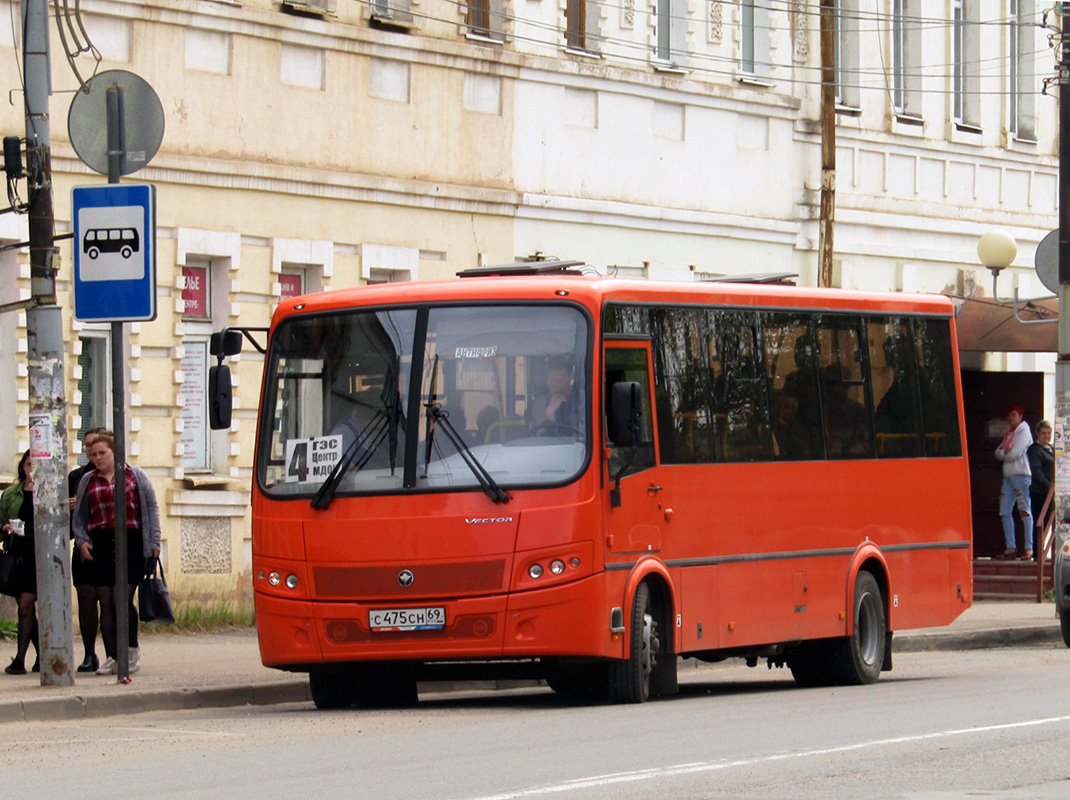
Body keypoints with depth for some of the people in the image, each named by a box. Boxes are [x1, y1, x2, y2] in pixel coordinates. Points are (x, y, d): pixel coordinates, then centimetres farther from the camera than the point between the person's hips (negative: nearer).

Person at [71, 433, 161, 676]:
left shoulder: (136, 476, 9)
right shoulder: (88, 481, 16)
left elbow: (151, 509, 8)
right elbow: (79, 516, 18)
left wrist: (153, 542, 0)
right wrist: (81, 540, 2)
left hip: (130, 543, -3)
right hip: (99, 545, 3)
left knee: (122, 599, -12)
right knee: (106, 603, 0)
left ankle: (131, 651, 6)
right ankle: (112, 658, 4)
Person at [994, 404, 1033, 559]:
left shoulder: (1023, 432, -4)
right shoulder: (1009, 433, 21)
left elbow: (1014, 454, -14)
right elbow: (998, 453, 14)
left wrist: (1003, 454, 3)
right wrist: (1004, 453, -6)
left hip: (1021, 474, -9)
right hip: (1008, 475, 9)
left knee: (1024, 511, -8)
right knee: (1004, 512, 4)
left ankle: (1029, 547, -9)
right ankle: (1010, 547, 7)